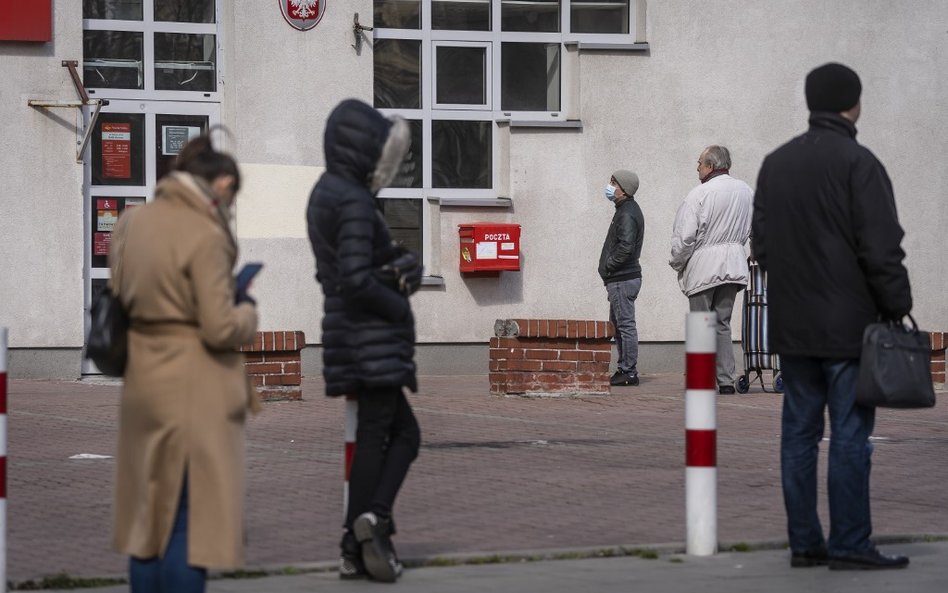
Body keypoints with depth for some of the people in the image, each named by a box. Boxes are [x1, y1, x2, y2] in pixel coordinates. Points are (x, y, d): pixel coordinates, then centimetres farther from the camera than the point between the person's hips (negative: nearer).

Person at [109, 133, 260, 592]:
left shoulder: (133, 220, 6)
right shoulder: (205, 235, -17)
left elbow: (118, 297, 14)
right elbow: (221, 328, -17)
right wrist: (247, 309, 1)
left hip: (142, 381, 7)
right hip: (192, 389, -7)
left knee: (151, 513, 15)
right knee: (191, 520, 0)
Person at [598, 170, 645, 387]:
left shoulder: (627, 214, -16)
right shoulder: (628, 210, 17)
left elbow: (625, 247, -26)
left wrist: (608, 265, -15)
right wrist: (609, 266, 13)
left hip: (622, 279, -11)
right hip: (622, 278, 11)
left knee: (625, 324, -8)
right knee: (617, 323, 16)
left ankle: (629, 372, -6)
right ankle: (625, 369, 21)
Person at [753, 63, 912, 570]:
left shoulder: (775, 164, 11)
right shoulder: (858, 164, -11)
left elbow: (762, 243, 15)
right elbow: (882, 248, -14)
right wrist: (899, 305, -6)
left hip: (792, 325, 6)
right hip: (849, 325, -6)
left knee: (800, 431, 9)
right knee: (850, 434, -3)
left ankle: (804, 541, 11)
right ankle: (849, 544, -3)